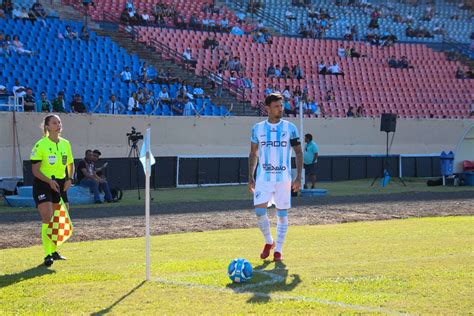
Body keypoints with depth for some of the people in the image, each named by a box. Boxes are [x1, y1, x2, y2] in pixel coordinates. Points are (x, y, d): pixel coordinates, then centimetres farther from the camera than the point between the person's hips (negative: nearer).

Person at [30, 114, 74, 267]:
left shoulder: (66, 144, 7)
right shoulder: (40, 145, -11)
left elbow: (70, 164, 19)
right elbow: (35, 170, -11)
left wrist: (69, 179, 2)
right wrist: (49, 181, -23)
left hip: (60, 184, 6)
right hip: (42, 185, -6)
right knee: (47, 219, -14)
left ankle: (54, 250, 24)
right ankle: (48, 255, -11)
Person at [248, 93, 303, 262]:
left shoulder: (290, 128, 0)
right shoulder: (258, 128, 4)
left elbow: (298, 152, 2)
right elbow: (253, 154, 13)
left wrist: (298, 177, -6)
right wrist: (250, 177, 7)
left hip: (283, 178, 0)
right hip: (263, 178, 1)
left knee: (282, 213, 2)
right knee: (260, 211, -10)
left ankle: (278, 250, 13)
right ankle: (268, 242, 14)